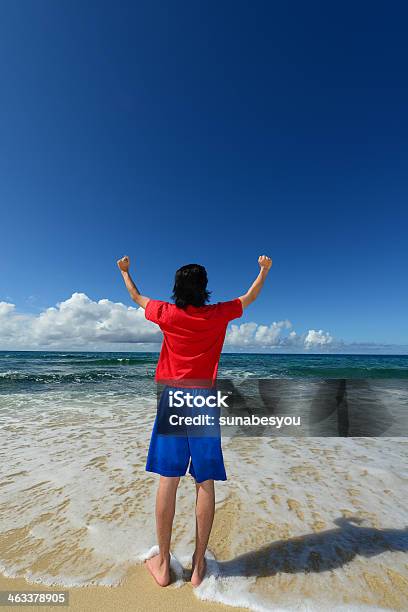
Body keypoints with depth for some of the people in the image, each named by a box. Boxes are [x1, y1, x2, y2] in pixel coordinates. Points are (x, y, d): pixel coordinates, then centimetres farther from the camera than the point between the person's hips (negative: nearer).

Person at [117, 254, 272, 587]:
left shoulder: (167, 313, 0)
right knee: (206, 482, 9)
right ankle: (198, 565, 22)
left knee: (168, 479, 8)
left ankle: (163, 564, 23)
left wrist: (125, 271, 40)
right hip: (205, 399, 0)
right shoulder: (218, 314, 0)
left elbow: (136, 297, 20)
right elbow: (250, 297, 18)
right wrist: (264, 270, 36)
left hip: (173, 397, 1)